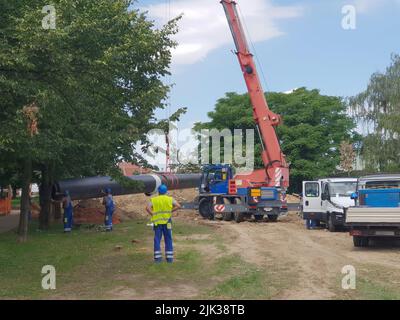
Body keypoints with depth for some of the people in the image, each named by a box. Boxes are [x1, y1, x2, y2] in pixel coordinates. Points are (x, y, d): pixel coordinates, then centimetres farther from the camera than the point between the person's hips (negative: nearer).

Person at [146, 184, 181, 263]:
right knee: (168, 240, 6)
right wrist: (170, 211, -2)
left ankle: (157, 257, 4)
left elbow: (147, 208, -11)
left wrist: (153, 215, -2)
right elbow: (178, 206, -7)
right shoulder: (170, 199, 5)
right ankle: (169, 257, 7)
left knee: (157, 240, 6)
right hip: (167, 222, 0)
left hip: (157, 222, 0)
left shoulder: (153, 200, 4)